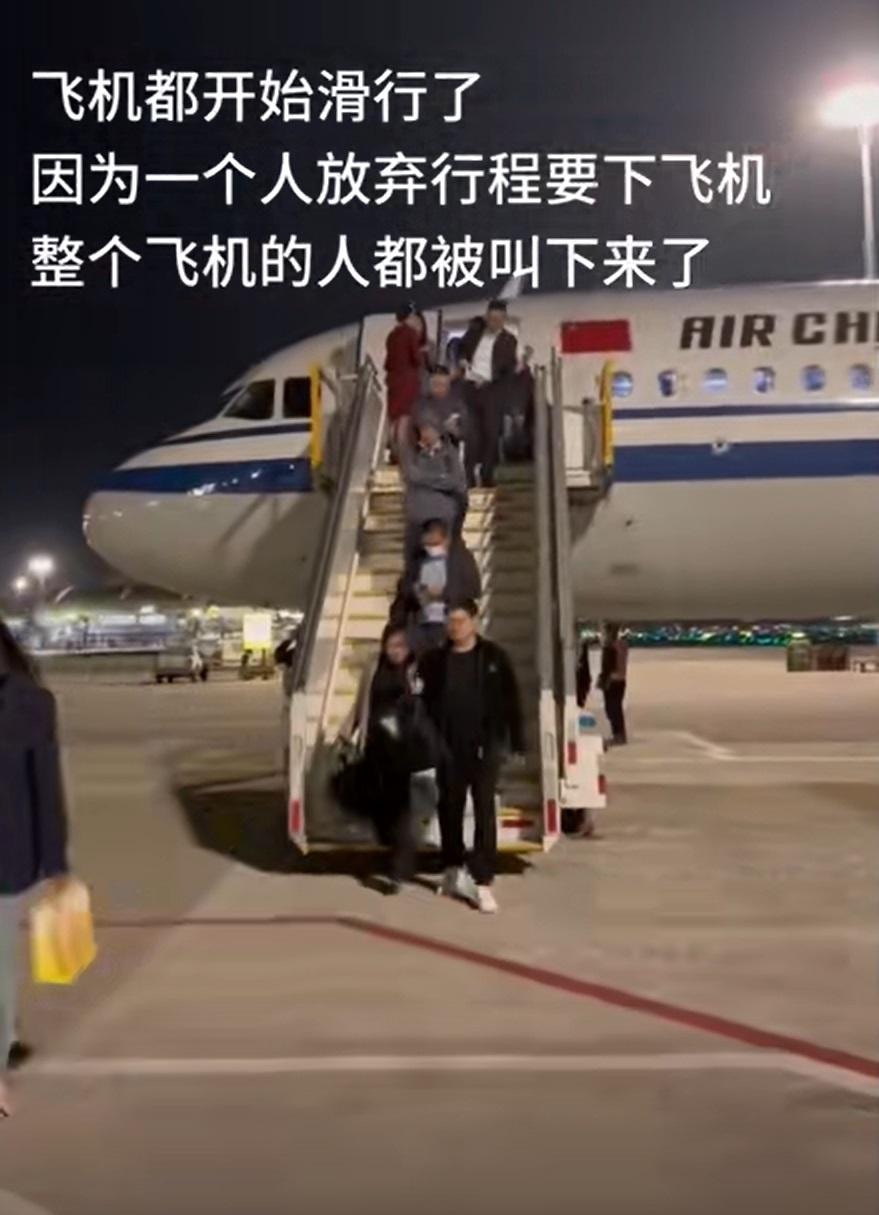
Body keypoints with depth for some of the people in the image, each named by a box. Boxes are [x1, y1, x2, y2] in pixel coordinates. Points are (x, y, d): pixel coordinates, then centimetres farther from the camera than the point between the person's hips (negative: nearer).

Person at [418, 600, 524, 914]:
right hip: (449, 748, 3)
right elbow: (427, 701, 5)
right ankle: (454, 870, 30)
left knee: (484, 813, -4)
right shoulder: (435, 660, 4)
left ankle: (482, 883, -4)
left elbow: (511, 700, -1)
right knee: (449, 810, 12)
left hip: (485, 746, -3)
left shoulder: (494, 657, -1)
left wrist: (517, 742, -4)